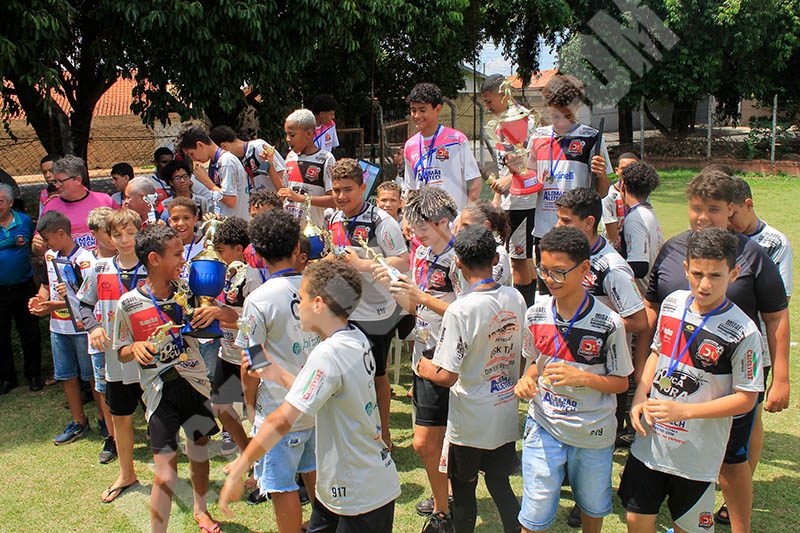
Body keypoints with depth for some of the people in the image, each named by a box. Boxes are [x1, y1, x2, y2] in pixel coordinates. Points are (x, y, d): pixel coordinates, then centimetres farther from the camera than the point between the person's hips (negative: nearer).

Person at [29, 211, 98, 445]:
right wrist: (40, 299, -2)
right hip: (58, 327, 7)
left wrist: (55, 305, -24)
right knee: (66, 375, 14)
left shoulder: (84, 259, -18)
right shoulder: (50, 256, 6)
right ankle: (78, 422, 28)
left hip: (82, 327, -7)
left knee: (92, 376, 4)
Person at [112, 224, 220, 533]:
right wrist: (136, 347, -19)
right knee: (166, 467, -7)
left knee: (199, 450, 17)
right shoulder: (128, 304, -8)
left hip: (195, 383, 3)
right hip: (160, 390, -3)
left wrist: (215, 310, -16)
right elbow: (122, 353, 2)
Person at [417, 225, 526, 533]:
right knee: (500, 484, 18)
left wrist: (423, 367, -3)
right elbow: (521, 355, 7)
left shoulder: (460, 310, -24)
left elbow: (446, 376, -23)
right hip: (507, 413, 5)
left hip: (470, 422, -5)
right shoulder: (516, 299, -4)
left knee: (464, 490, 16)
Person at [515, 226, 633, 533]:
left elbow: (621, 382, -7)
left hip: (593, 434, -1)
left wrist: (583, 378, -25)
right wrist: (527, 380, -11)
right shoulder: (535, 314, -7)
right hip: (544, 427, 1)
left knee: (593, 507, 21)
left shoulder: (609, 324, -17)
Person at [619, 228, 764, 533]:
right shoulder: (673, 303, -3)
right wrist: (639, 401, 0)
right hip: (650, 442, 4)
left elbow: (745, 399, -13)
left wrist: (682, 410, -21)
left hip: (697, 454, -4)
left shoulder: (743, 333, -18)